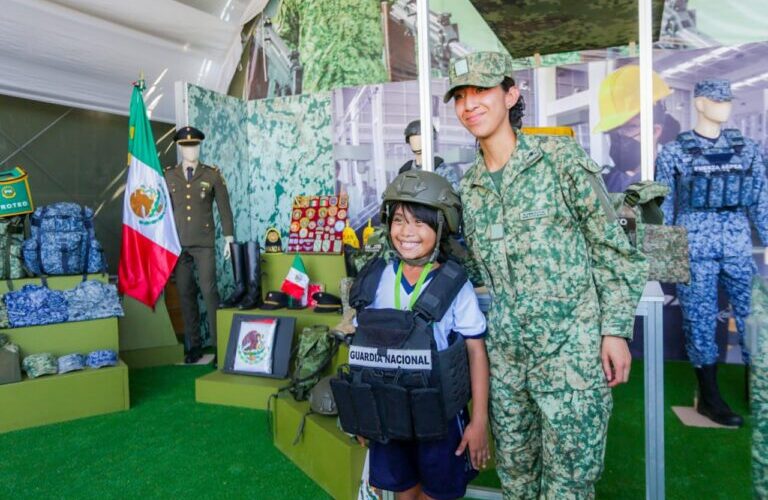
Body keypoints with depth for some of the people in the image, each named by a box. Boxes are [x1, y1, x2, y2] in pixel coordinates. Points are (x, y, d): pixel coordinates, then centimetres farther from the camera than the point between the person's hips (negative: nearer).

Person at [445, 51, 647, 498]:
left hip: (573, 350, -4)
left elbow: (613, 249, -5)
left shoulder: (560, 157, -6)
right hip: (506, 355, 5)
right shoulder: (469, 187, 7)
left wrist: (616, 330, -9)